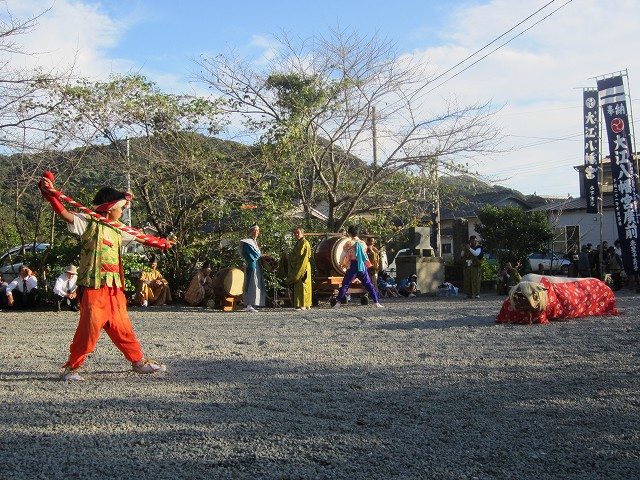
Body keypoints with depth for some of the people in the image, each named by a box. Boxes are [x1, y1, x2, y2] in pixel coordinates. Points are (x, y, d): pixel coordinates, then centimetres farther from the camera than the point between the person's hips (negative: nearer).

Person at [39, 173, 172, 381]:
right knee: (89, 327, -7)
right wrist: (49, 194, -30)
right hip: (93, 288, -7)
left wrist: (160, 243, 38)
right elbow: (64, 213, -17)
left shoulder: (117, 230, 17)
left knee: (122, 327, 15)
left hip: (114, 288, 7)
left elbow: (140, 238, 30)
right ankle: (72, 367, 8)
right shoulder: (88, 223, -4)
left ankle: (138, 361, 25)